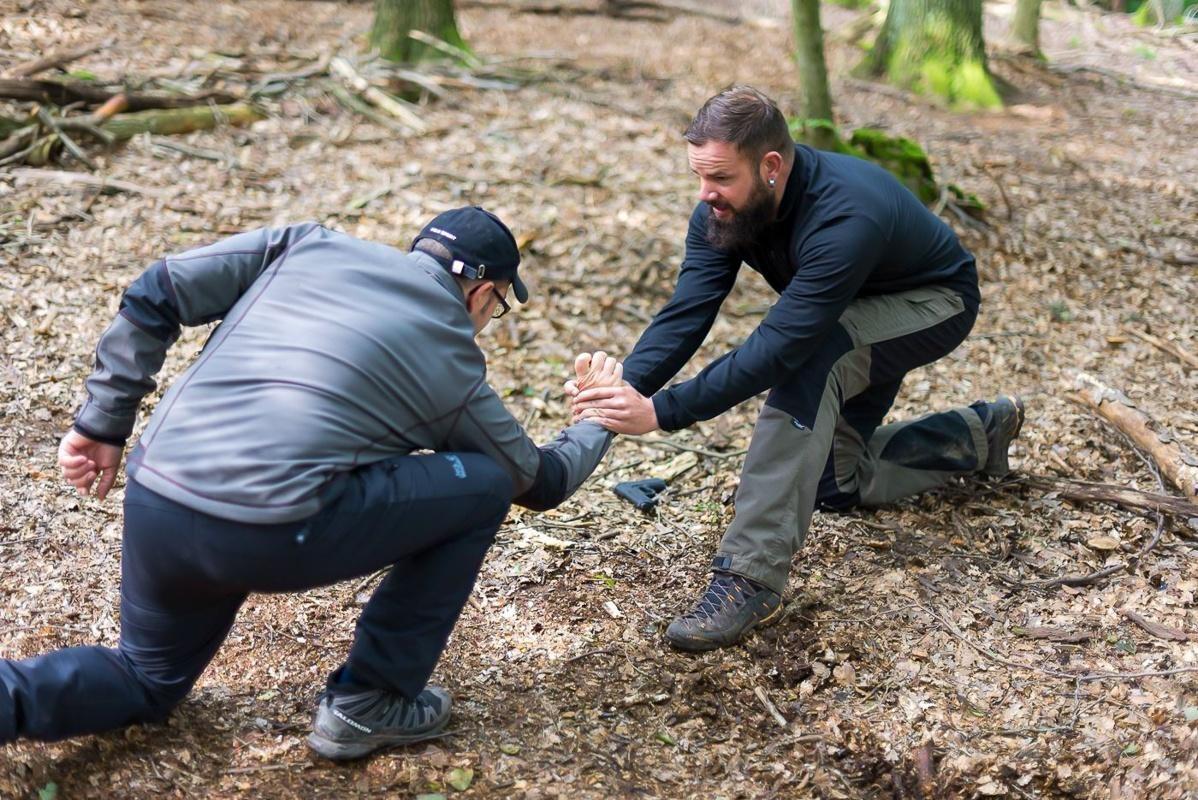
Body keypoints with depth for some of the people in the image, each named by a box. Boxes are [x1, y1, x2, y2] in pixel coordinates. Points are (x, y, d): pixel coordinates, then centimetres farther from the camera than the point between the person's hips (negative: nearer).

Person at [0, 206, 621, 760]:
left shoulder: (311, 246, 16)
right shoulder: (453, 366, 10)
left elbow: (153, 295, 10)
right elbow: (541, 481, 26)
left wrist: (103, 423, 17)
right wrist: (597, 420, 45)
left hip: (153, 505, 5)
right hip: (269, 536, -5)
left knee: (149, 683, 32)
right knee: (484, 485, 13)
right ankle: (371, 703, 19)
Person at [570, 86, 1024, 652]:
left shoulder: (844, 218, -43)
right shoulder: (720, 212, -21)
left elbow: (778, 349, -48)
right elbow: (684, 314, -27)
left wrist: (659, 412, -53)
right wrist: (625, 387, -45)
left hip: (933, 306, -8)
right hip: (855, 317, 8)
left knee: (808, 362, -38)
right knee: (833, 485, 12)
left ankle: (752, 578, -35)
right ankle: (980, 435, 33)